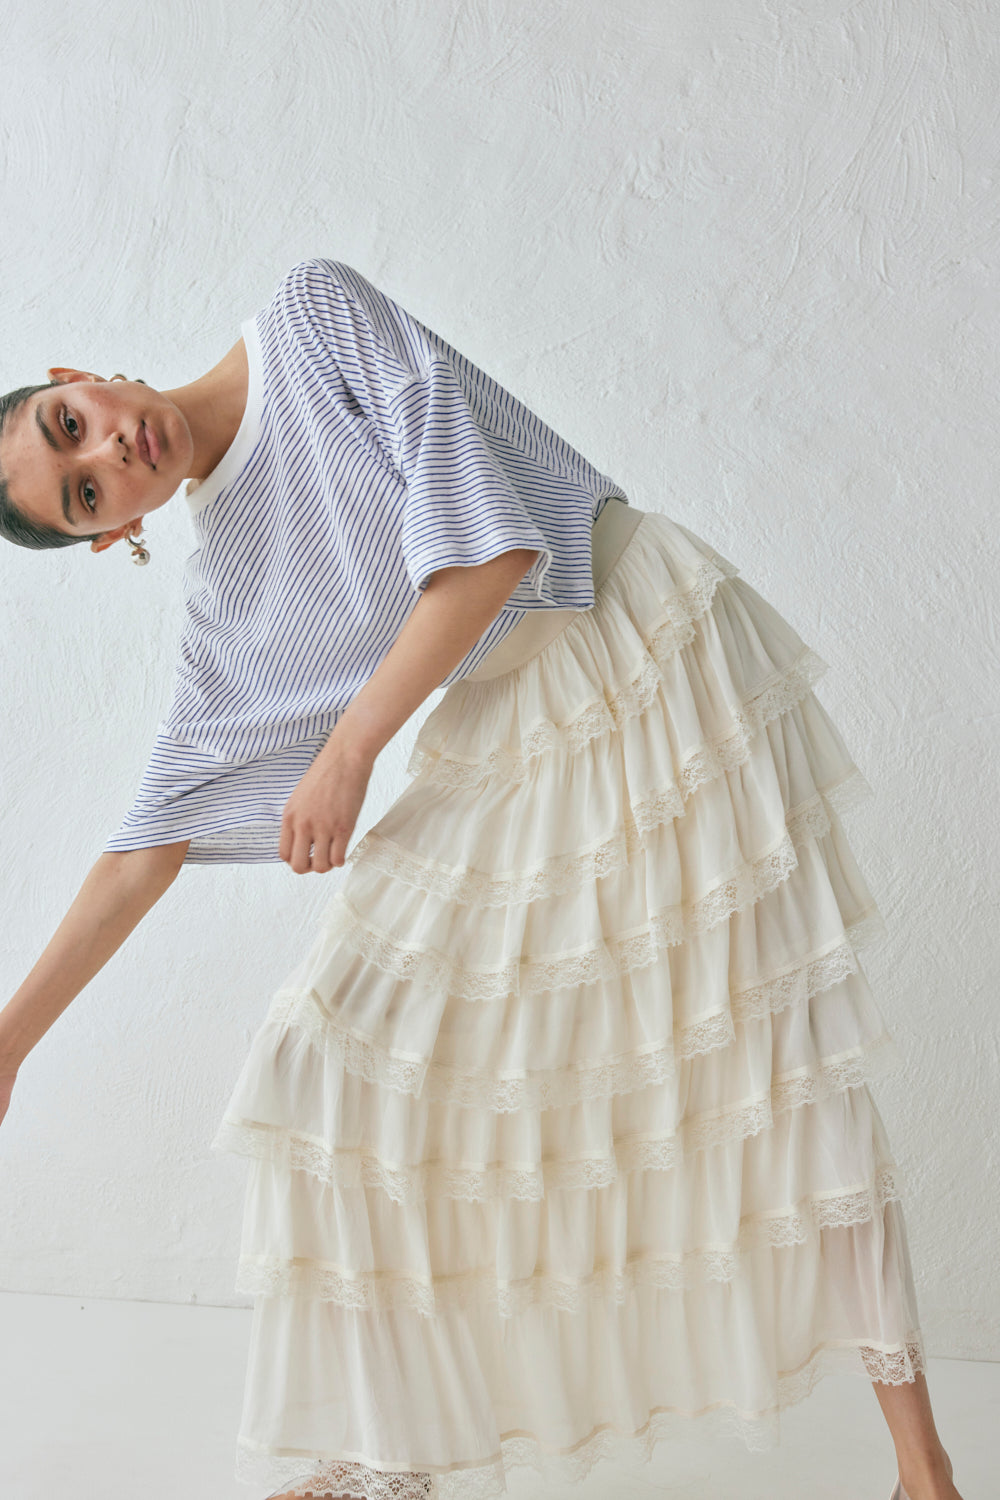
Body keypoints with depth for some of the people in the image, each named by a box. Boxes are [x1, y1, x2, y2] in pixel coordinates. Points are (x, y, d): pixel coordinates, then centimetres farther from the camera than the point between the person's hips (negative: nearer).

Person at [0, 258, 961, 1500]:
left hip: (664, 655, -5)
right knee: (355, 1060, 1)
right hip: (507, 764, 5)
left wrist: (347, 751, -13)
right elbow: (155, 835, 5)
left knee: (774, 1049, 0)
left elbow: (488, 547, -18)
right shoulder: (226, 599, 3)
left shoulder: (314, 315, -9)